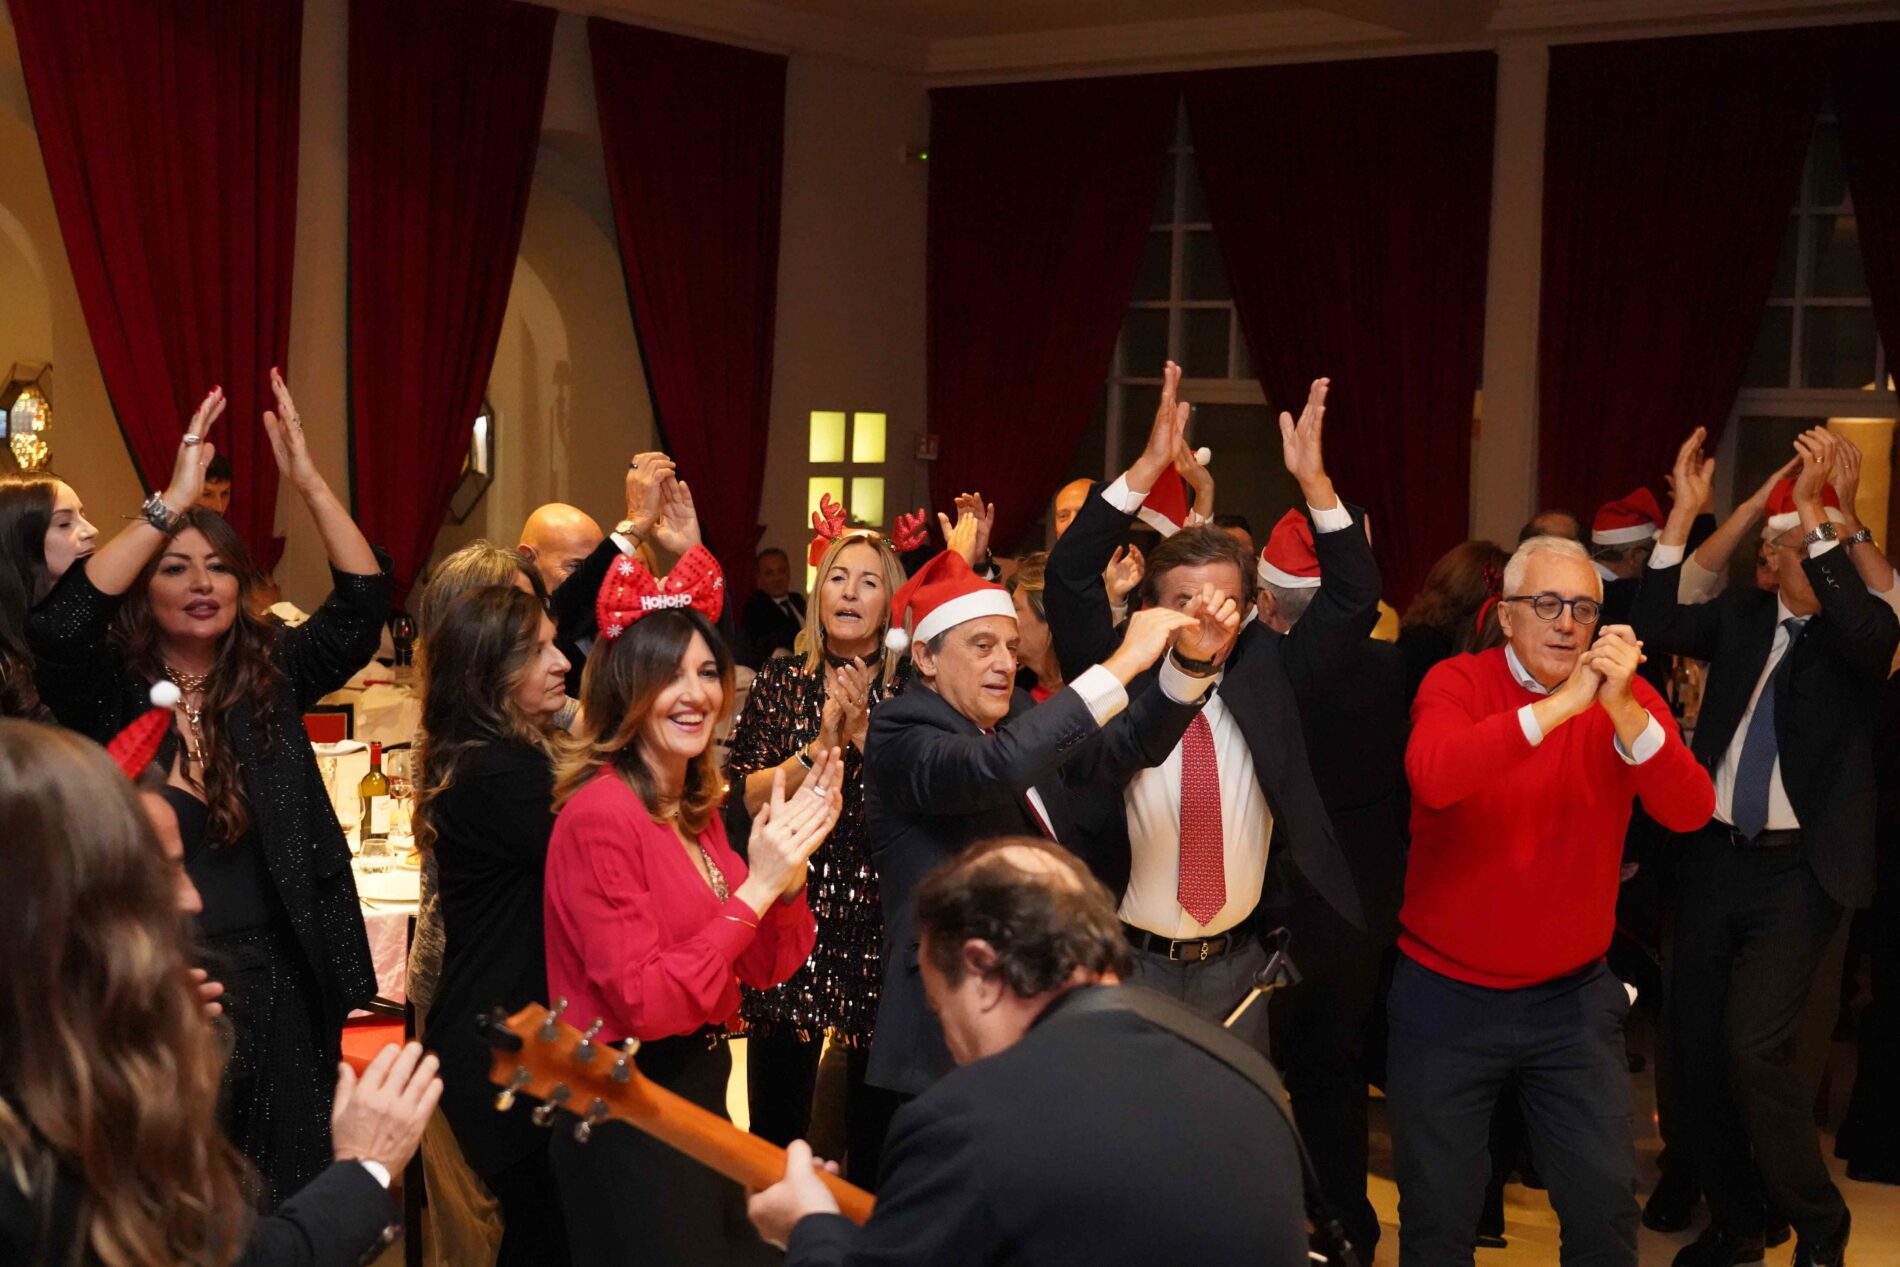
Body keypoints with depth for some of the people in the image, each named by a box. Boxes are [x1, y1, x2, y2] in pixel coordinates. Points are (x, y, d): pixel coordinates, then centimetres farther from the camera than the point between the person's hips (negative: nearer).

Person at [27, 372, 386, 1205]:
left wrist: (309, 483, -16)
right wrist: (172, 503, -27)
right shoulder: (108, 691, -5)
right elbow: (57, 623, -24)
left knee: (288, 1194, 13)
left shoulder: (272, 676, 4)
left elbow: (364, 606, -6)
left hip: (274, 979, 3)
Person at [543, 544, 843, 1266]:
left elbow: (767, 968, 7)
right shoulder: (601, 813, -19)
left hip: (697, 1090, 9)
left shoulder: (697, 808, 7)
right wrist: (755, 887, -23)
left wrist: (790, 865, -10)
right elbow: (644, 1004, -23)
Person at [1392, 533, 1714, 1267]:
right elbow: (1431, 776, -32)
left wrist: (1623, 709, -32)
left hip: (1574, 997, 2)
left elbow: (1689, 812, -18)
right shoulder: (1458, 683, -11)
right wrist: (1561, 703, -34)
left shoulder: (1627, 698, -2)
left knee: (1606, 1204, 2)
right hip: (1446, 995, -2)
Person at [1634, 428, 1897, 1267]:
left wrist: (1812, 510, -32)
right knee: (1695, 1047, 8)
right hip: (1714, 858, 5)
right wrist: (1682, 513, -14)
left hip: (1800, 869, -5)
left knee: (1755, 1048, -15)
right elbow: (1659, 625, -7)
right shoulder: (1742, 616, 7)